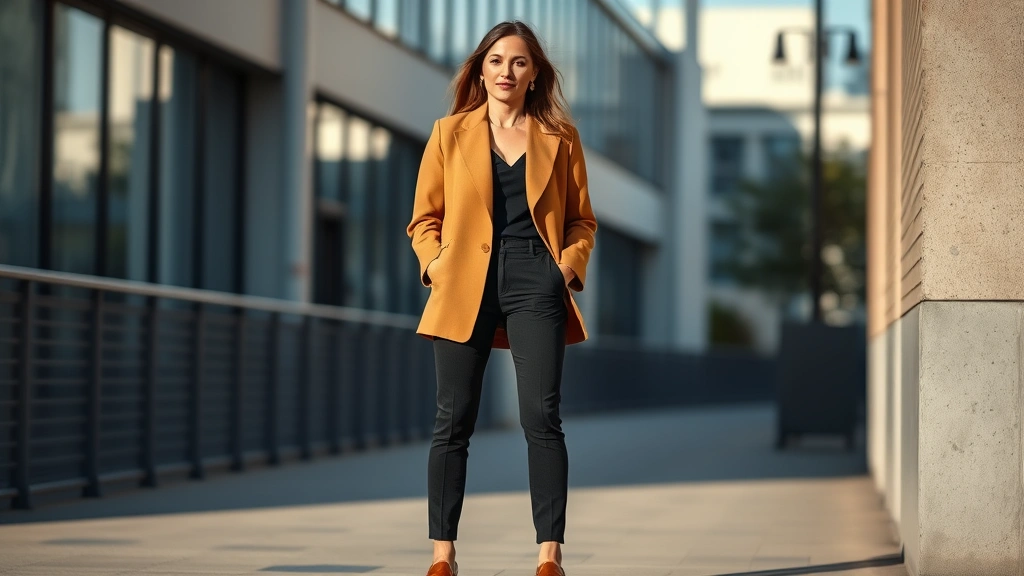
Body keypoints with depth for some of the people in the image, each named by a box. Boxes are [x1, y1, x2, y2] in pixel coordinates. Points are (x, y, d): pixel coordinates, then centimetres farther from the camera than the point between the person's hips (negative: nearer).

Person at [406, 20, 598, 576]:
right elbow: (424, 218, 13)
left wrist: (570, 263, -2)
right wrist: (436, 264, -4)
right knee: (453, 421, 0)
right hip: (464, 287, 1)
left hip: (535, 285, 0)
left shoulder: (560, 138, 11)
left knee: (541, 416, -10)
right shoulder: (449, 133, 11)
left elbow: (582, 220, 16)